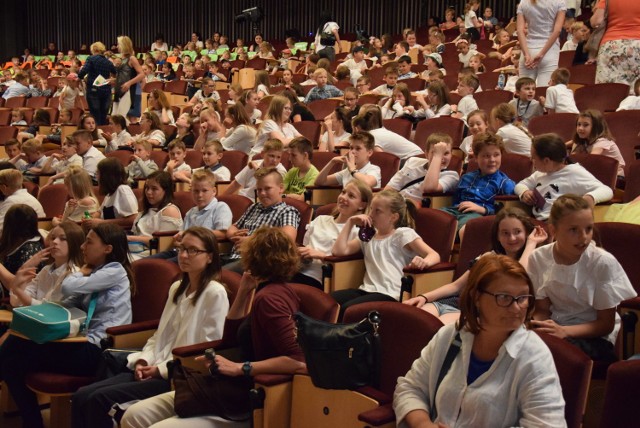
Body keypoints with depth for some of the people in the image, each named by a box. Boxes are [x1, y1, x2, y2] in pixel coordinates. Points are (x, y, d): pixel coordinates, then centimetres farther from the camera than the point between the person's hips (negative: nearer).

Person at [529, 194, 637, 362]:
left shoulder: (603, 262, -14)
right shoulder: (539, 258, -4)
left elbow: (606, 324, -8)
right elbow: (543, 309, 4)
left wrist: (565, 331, -24)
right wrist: (536, 323, -21)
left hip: (596, 338, -3)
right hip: (555, 328, 4)